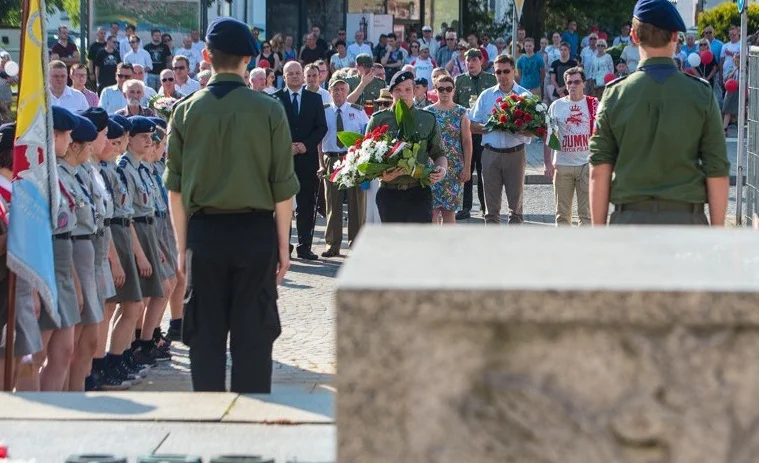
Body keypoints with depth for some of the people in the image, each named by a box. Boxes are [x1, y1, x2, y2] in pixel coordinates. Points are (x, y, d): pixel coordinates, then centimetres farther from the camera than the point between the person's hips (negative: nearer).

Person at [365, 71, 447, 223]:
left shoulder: (428, 120, 9)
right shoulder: (378, 120, 7)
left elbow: (438, 154, 14)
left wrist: (442, 169, -8)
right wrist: (381, 174, -11)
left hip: (419, 193, -1)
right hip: (389, 192, 1)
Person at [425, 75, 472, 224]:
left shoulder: (460, 112, 3)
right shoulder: (428, 112, 5)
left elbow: (467, 142, 1)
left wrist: (467, 167, -5)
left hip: (454, 168, 0)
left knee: (450, 209, 3)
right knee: (432, 209, -4)